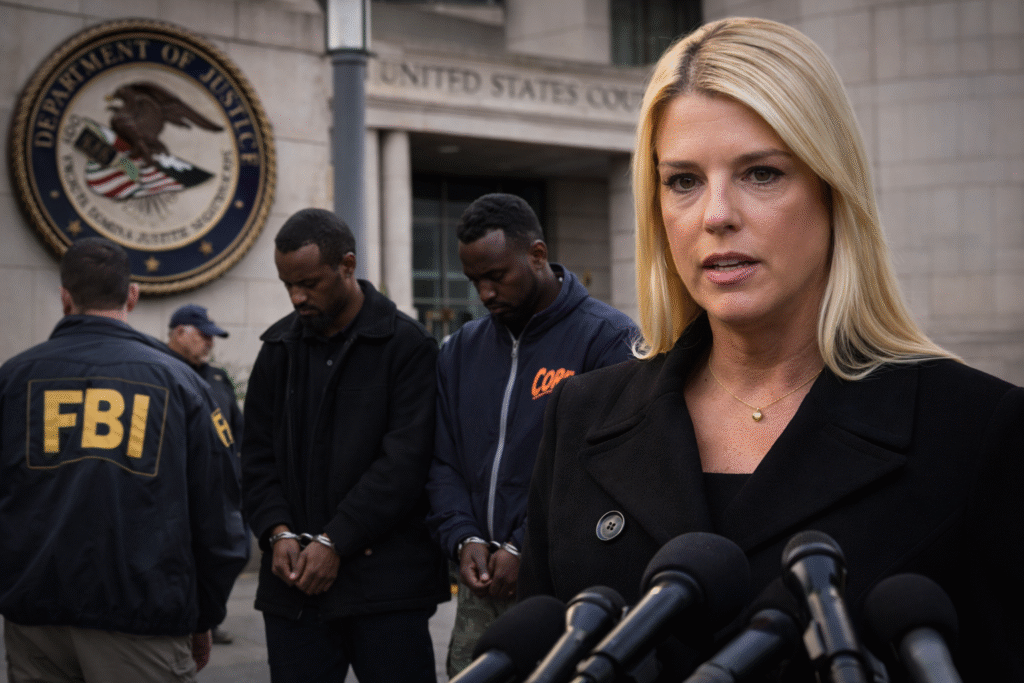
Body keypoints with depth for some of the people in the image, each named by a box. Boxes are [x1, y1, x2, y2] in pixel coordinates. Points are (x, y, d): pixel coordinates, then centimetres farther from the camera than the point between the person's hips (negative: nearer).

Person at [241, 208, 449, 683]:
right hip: (293, 581, 4)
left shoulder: (406, 344, -4)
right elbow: (258, 455, 13)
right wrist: (278, 532, -4)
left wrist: (334, 541, -14)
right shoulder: (280, 346, 12)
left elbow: (403, 461, -11)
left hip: (384, 578, -4)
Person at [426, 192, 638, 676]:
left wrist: (525, 549, -14)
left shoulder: (608, 338, -6)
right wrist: (463, 538, -4)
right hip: (481, 584, 5)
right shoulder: (461, 349, 14)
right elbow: (443, 461, 13)